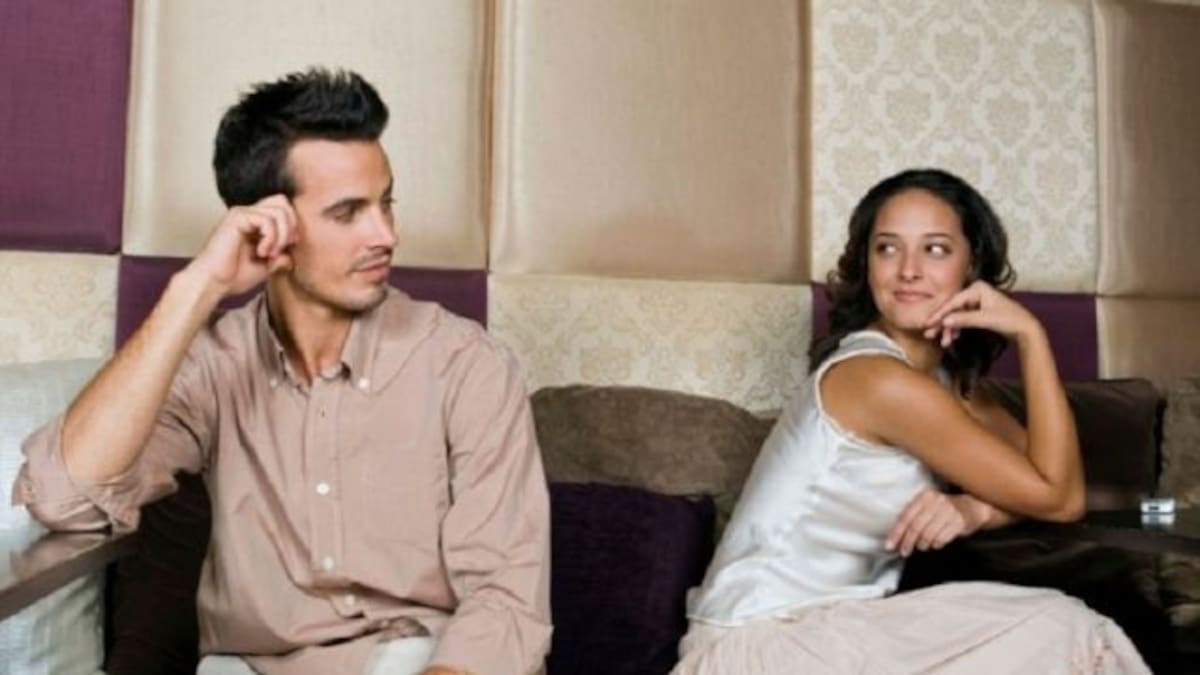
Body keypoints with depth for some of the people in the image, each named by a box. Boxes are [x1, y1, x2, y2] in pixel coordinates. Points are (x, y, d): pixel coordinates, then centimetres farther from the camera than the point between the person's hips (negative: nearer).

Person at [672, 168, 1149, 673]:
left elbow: (1051, 486, 4)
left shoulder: (943, 374, 8)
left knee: (1057, 630, -5)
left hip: (824, 629, 8)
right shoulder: (877, 380, -20)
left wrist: (973, 509, -15)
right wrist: (1030, 335, -18)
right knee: (1057, 634, -12)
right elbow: (1058, 497, -14)